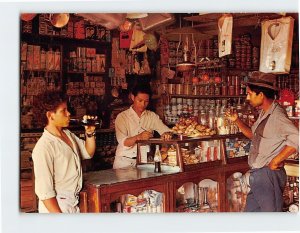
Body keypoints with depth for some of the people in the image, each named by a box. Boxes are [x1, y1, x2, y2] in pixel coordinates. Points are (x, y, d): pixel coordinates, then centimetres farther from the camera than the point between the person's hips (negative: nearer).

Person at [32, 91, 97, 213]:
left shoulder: (68, 134, 3)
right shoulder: (44, 147, -22)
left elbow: (88, 153, 16)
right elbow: (44, 192, -22)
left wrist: (90, 133, 0)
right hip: (56, 207, -7)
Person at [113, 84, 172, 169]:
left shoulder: (152, 116, 9)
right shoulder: (122, 117, -2)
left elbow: (167, 131, 2)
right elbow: (123, 143, -12)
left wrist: (167, 134, -21)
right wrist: (138, 137, -29)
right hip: (124, 161, -2)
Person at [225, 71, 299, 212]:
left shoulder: (276, 115, -20)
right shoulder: (263, 113, 11)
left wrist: (275, 161, -24)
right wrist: (237, 121, 12)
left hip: (268, 174, -10)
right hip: (257, 174, 10)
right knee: (250, 210, 18)